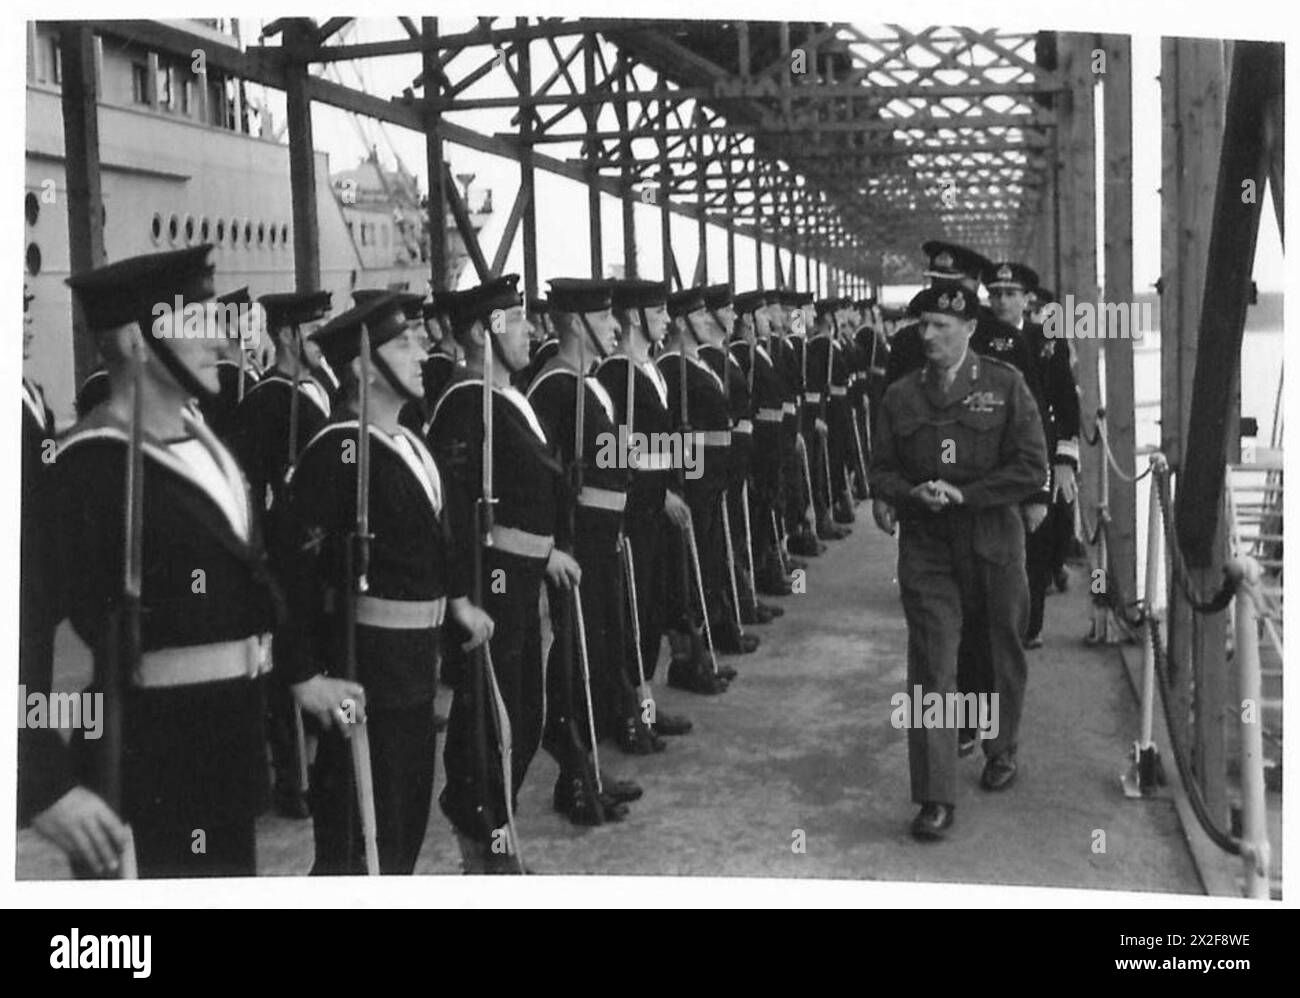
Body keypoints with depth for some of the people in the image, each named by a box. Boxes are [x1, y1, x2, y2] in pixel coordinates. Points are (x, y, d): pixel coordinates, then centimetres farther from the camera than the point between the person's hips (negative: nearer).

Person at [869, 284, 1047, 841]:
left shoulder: (1006, 385, 0)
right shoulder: (900, 395, 7)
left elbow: (1032, 467, -5)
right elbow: (882, 467, 10)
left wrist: (963, 494, -14)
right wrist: (909, 494, -12)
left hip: (993, 541, 0)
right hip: (924, 545, 1)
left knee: (1003, 653, 15)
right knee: (931, 667, -6)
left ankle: (1001, 752, 41)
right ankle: (935, 799, -5)